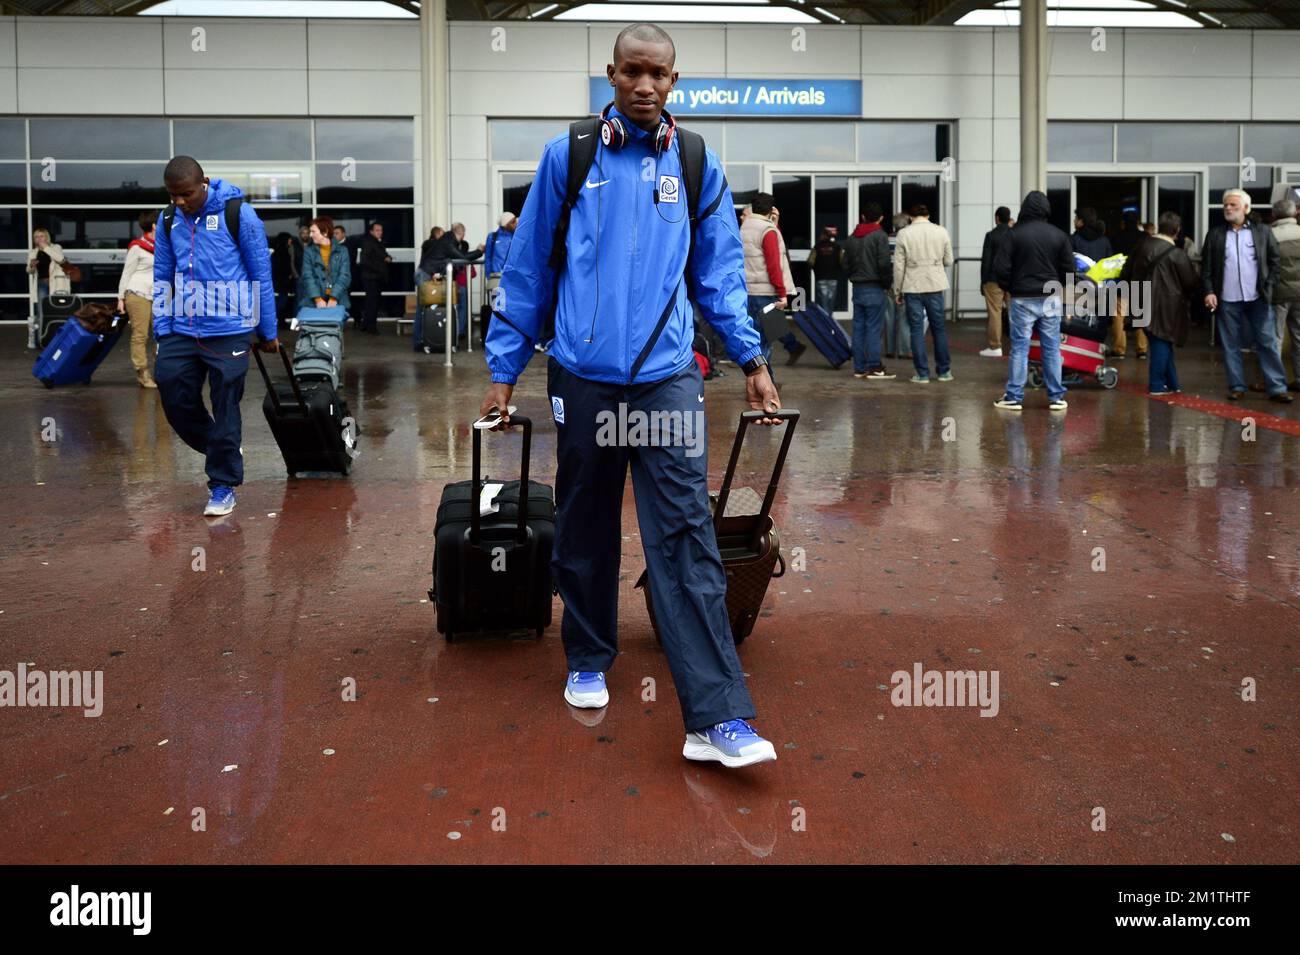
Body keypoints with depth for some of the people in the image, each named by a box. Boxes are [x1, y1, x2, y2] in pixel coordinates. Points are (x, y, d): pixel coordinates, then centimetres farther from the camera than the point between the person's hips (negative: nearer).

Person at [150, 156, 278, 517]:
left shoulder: (238, 214, -7)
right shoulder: (169, 221, 7)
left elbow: (261, 275, -3)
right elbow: (162, 278, 14)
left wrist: (267, 332, 0)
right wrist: (162, 328, 7)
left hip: (229, 330, -5)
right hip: (182, 330, 5)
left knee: (225, 410, 1)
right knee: (174, 395, 2)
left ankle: (223, 485, 15)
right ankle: (223, 451, 27)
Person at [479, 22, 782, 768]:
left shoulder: (697, 165, 7)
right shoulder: (568, 157, 3)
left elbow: (718, 273, 11)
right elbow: (530, 270, 6)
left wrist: (752, 358, 0)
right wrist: (504, 370, 6)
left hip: (667, 377, 0)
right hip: (584, 376, 0)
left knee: (687, 539, -8)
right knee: (585, 532, 13)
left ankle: (718, 718, -10)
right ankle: (589, 663, 34)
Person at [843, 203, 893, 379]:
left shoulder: (851, 238, 11)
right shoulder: (880, 236, -9)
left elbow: (846, 264, 12)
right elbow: (884, 263, -15)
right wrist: (887, 281, -2)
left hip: (857, 288, 6)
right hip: (874, 289, -6)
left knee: (859, 328, 8)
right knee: (874, 328, -4)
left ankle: (859, 368, 10)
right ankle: (874, 368, -4)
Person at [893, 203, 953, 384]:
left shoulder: (904, 234, -4)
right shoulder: (941, 232, 1)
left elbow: (898, 265, -4)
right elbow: (948, 261, 6)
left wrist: (897, 291, 4)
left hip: (912, 288, -2)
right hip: (935, 287, 2)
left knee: (917, 330, 4)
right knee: (938, 328, 13)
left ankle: (922, 374, 3)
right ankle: (944, 371, 18)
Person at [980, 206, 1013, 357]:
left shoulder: (991, 235, -7)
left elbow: (985, 260, -8)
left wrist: (983, 281, -2)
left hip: (994, 280, -4)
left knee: (995, 313, -3)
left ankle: (995, 347, -4)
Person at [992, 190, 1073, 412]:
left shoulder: (1014, 234, -7)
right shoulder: (1058, 235, 1)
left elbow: (1000, 268, -9)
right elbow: (1069, 268, 3)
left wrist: (1009, 288, 8)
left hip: (1022, 300, -2)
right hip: (1051, 299, 2)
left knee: (1019, 348, 2)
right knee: (1052, 348, 7)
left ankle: (1014, 396, 2)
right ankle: (1056, 397, 10)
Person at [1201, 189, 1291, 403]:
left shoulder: (1262, 231, 5)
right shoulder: (1215, 234, 5)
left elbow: (1276, 259, 8)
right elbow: (1206, 267, 4)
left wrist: (1269, 285, -2)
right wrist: (1209, 292, -6)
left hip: (1257, 298, -1)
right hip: (1227, 300, 1)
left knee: (1268, 343, -1)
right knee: (1231, 346, 5)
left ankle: (1277, 388, 2)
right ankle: (1237, 387, 13)